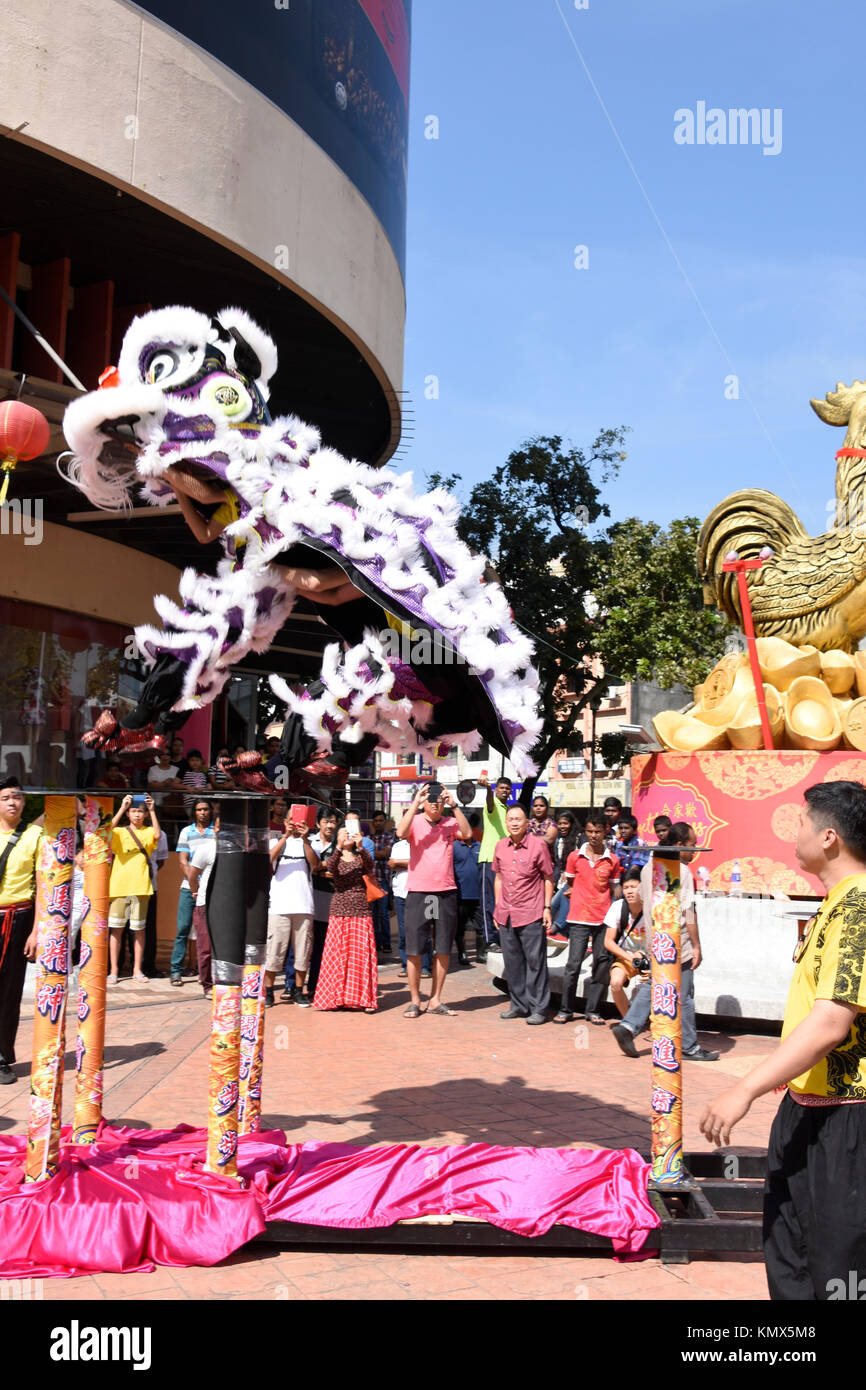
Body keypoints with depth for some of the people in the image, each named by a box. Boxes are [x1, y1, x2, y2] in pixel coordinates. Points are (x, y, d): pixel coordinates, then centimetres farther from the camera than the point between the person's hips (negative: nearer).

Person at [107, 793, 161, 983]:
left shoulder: (148, 832, 9)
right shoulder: (119, 832, 9)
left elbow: (157, 836, -15)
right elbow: (107, 832, -15)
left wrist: (153, 811, -16)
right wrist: (122, 808, -17)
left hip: (141, 887, 0)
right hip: (118, 886, 0)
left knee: (139, 929, 5)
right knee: (116, 928, 1)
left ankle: (137, 969, 13)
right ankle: (113, 970, 7)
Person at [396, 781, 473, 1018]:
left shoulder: (450, 823, 6)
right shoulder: (415, 821, 0)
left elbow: (467, 834, -12)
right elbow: (401, 832, -20)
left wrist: (454, 805, -16)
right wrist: (415, 803, -20)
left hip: (445, 892, 2)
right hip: (418, 892, -2)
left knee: (443, 949, 8)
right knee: (414, 949, 2)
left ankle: (435, 1000, 18)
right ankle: (415, 1001, 13)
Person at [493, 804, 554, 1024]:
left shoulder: (538, 845, -6)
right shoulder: (500, 847, 8)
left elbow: (548, 878, -1)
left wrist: (547, 908, -6)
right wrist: (498, 907, 13)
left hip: (531, 915, -5)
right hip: (506, 915, 5)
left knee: (535, 961, -1)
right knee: (512, 962, 11)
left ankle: (538, 1008, 6)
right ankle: (519, 1005, 22)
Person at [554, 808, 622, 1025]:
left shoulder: (612, 860, 5)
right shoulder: (575, 856, 3)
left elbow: (615, 889, 9)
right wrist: (581, 897, 5)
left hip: (604, 919, 2)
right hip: (579, 919, -1)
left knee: (602, 966, 4)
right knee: (573, 964, -4)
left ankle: (593, 1011, 15)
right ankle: (565, 1010, 8)